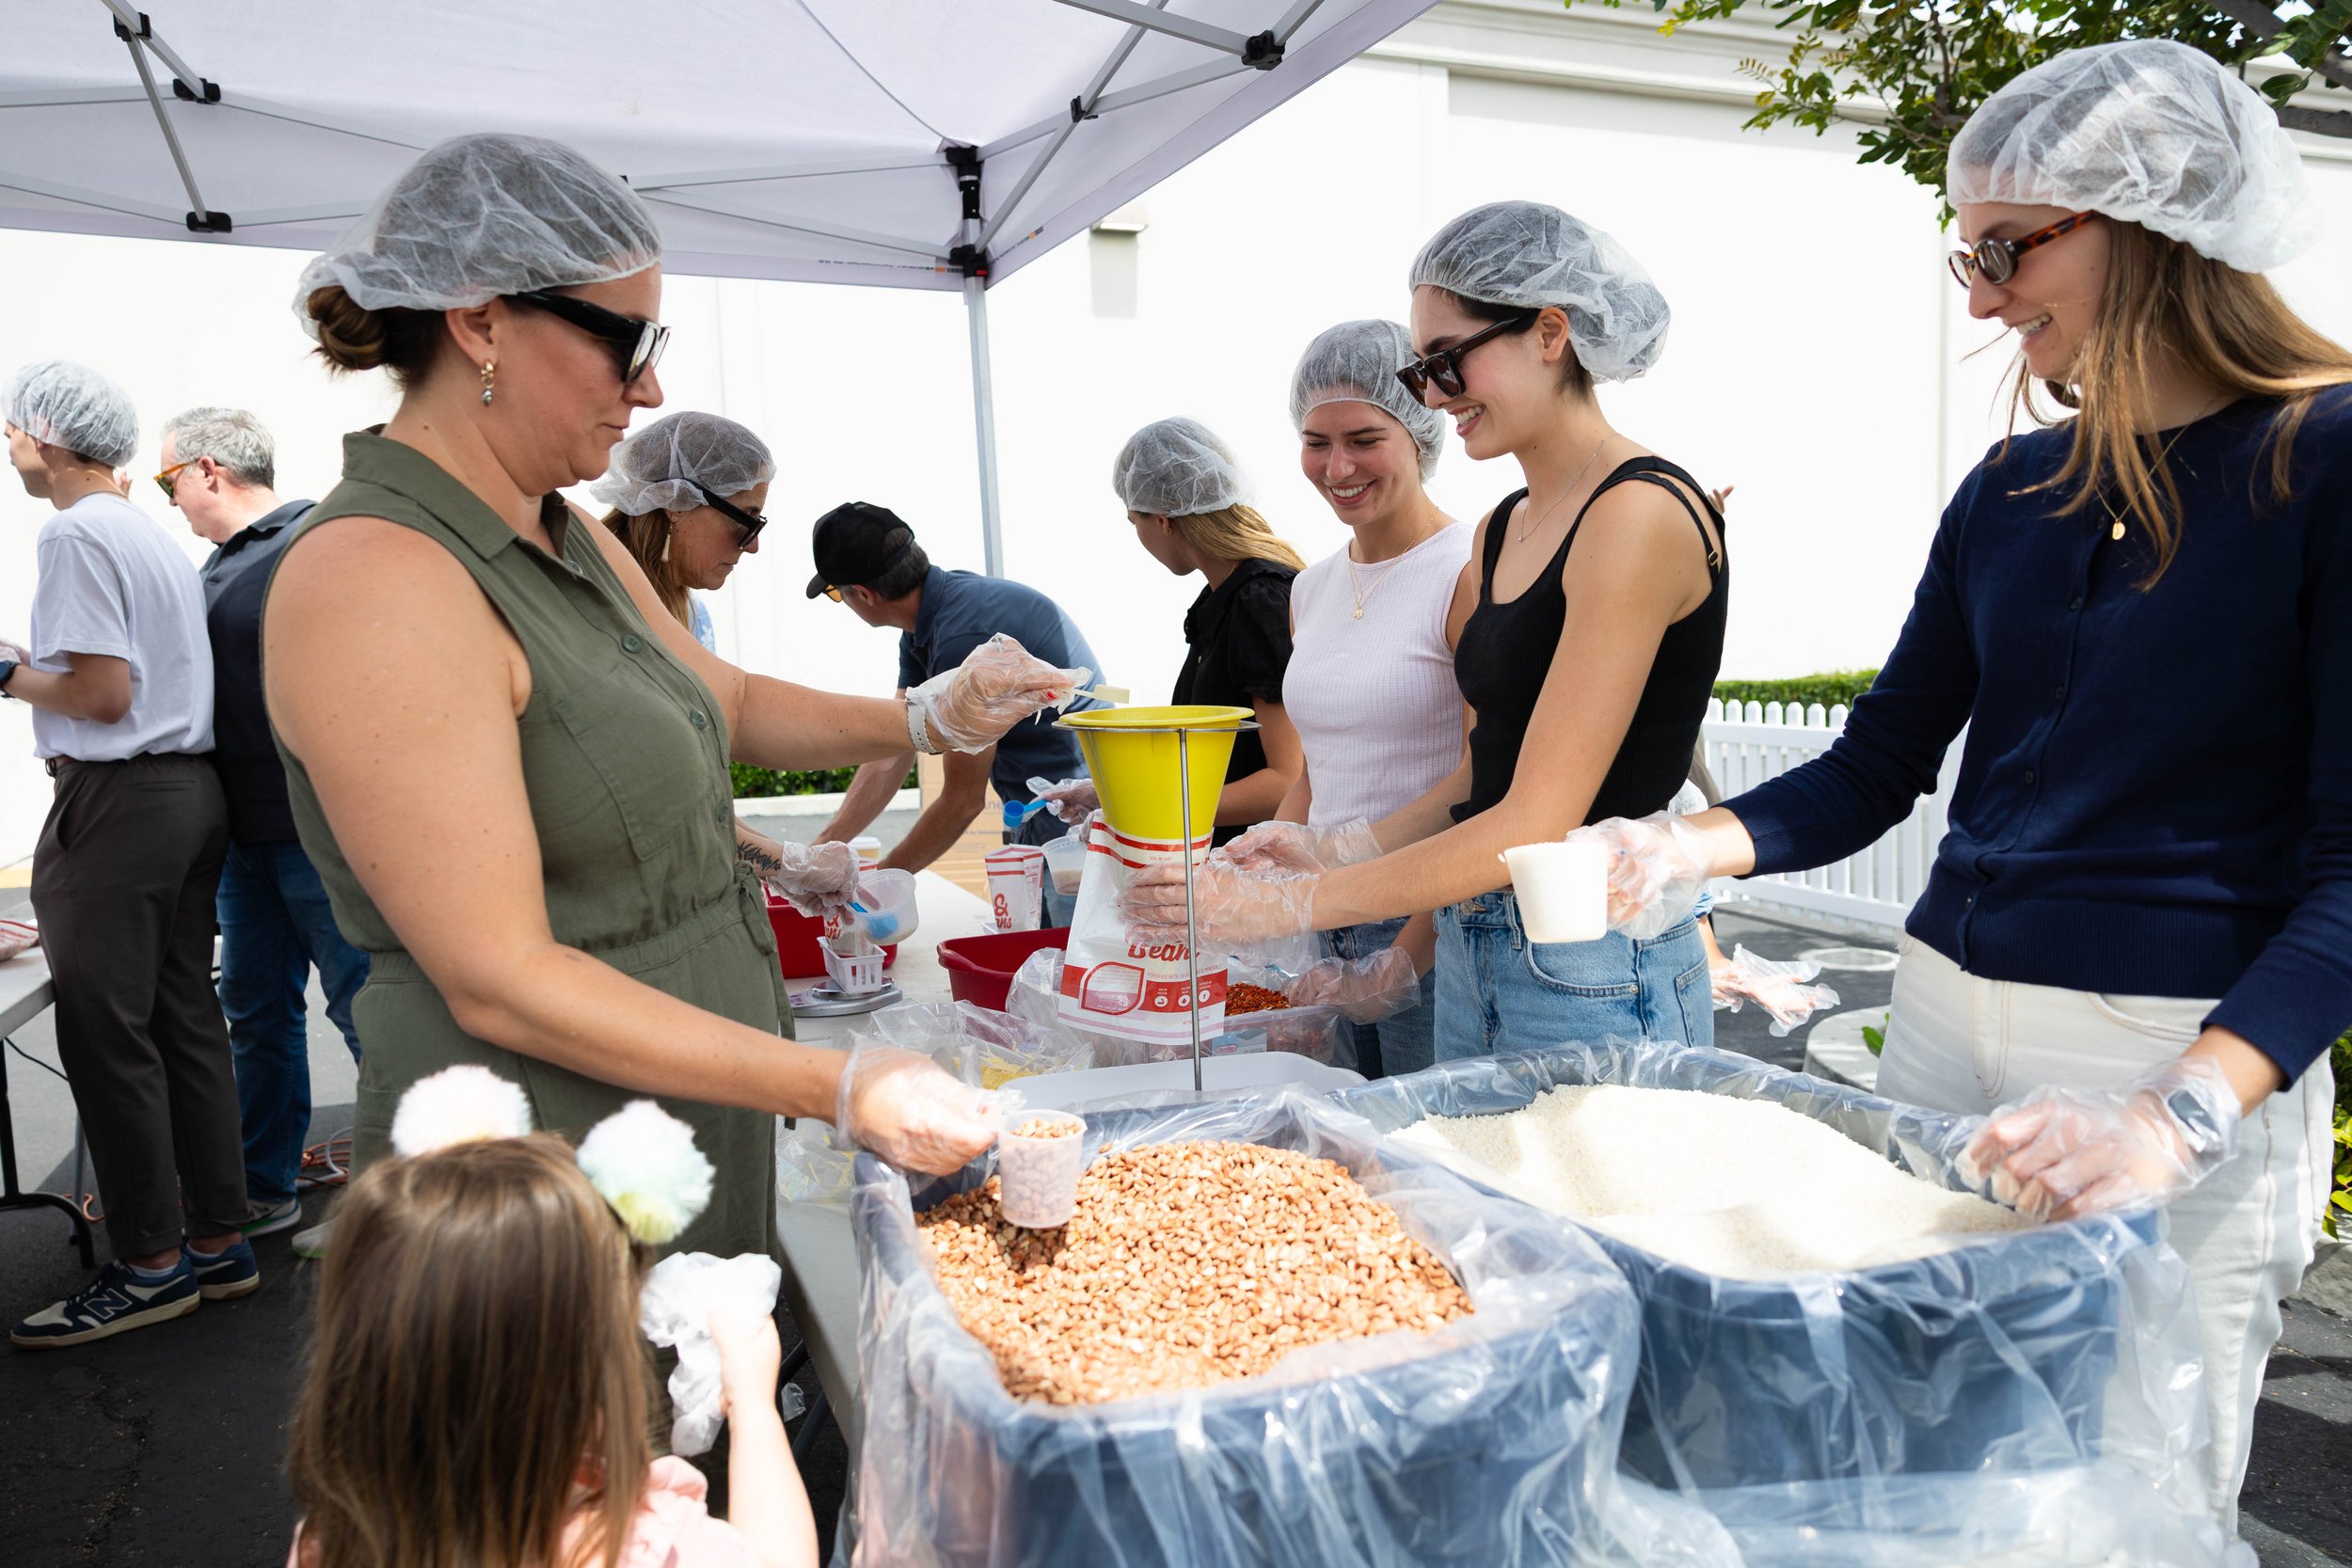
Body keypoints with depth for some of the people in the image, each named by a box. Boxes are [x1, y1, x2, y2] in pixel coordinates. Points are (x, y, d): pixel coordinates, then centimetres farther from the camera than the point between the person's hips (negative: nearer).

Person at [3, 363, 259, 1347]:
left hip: (118, 802, -9)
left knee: (104, 1035, -2)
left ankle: (152, 1265, 6)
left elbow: (103, 693, -17)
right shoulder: (156, 535, 16)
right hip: (192, 787, 9)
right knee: (187, 1020, 11)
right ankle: (218, 1241, 18)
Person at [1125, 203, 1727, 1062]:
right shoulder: (1499, 530, 11)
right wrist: (1336, 848, 0)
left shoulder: (1641, 513, -15)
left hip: (1592, 978, -7)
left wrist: (1292, 902, -18)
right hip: (1470, 951, 7)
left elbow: (1540, 820, -19)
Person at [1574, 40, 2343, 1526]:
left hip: (2193, 1061, -5)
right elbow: (1881, 764, 10)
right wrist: (1697, 845, -8)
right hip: (1946, 1019, 5)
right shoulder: (2011, 493, 8)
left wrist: (2187, 1112, -26)